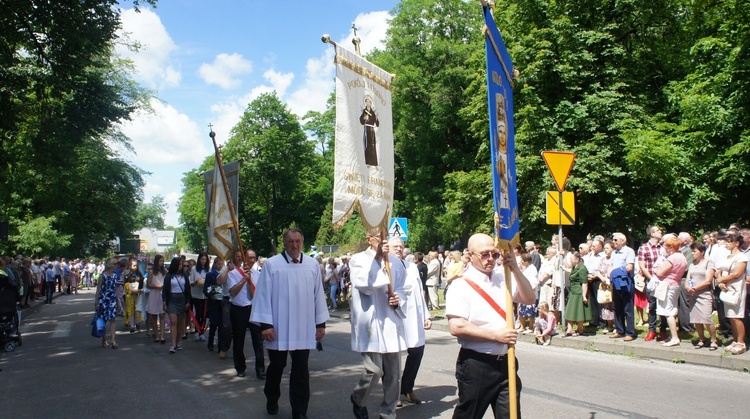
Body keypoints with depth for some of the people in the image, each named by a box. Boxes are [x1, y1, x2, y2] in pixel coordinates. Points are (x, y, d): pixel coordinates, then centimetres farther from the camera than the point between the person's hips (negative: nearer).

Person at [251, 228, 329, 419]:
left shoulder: (312, 265, 2)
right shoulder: (271, 264, -5)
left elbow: (318, 294, 5)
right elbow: (263, 295, -5)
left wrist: (321, 323, 5)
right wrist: (265, 324, -9)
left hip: (304, 329, 1)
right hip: (278, 327, -1)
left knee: (301, 370, 6)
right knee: (276, 366, 15)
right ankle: (272, 400, 39)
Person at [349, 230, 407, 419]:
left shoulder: (395, 261, 10)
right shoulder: (358, 260, -1)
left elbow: (401, 289, 15)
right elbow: (365, 285, -15)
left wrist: (398, 299, -7)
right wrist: (378, 258, -15)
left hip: (391, 322, 4)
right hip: (370, 323, -4)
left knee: (393, 372, 7)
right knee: (374, 370, -8)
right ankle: (358, 399, 22)